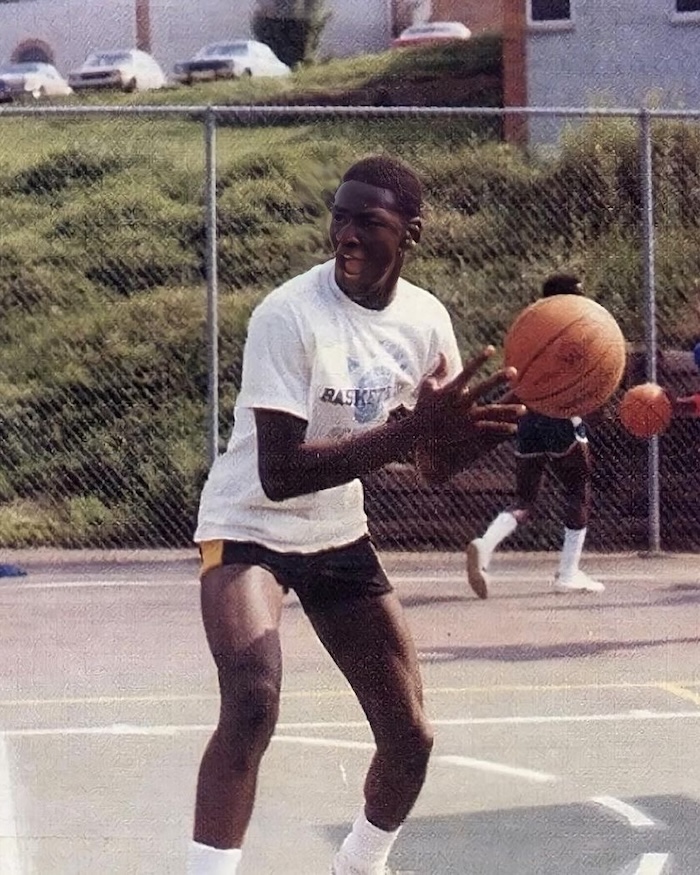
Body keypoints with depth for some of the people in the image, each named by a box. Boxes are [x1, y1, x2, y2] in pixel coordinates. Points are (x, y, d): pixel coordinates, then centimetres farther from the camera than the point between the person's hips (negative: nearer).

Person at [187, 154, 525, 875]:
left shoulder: (425, 320, -6)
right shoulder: (288, 316, -25)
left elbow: (435, 460, 3)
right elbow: (279, 475, -30)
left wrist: (488, 425, -21)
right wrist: (410, 429, -37)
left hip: (340, 536, 6)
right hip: (249, 527, -6)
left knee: (409, 739, 7)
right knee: (252, 703, -32)